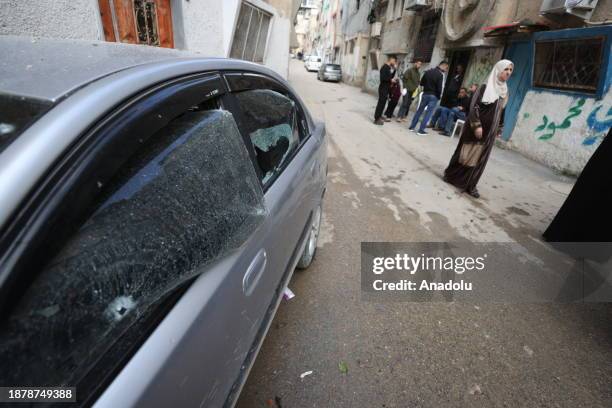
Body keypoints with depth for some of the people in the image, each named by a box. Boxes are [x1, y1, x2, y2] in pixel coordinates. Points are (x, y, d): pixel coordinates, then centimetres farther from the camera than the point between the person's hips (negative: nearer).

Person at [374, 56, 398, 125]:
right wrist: (390, 80, -14)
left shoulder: (389, 67, 16)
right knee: (381, 103, -9)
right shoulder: (385, 67, -13)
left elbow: (390, 76, 19)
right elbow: (383, 78, -22)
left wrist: (394, 70, 7)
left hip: (386, 88, 10)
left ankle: (379, 116, 24)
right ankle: (376, 119, -7)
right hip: (383, 88, -10)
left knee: (382, 103, 15)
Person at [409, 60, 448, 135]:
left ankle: (412, 126, 14)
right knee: (428, 113, -1)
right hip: (434, 96, -6)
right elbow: (440, 88, -16)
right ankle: (421, 130, -3)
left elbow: (421, 83, 10)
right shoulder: (441, 74, -13)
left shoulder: (428, 71, 6)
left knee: (419, 110, 13)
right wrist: (439, 97, -1)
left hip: (425, 94, 6)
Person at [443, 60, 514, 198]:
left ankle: (470, 184, 13)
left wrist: (498, 130, 15)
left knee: (480, 157, 6)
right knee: (467, 153, 2)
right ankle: (451, 175, 18)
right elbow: (474, 106, -15)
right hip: (477, 127, -5)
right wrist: (477, 125, -22)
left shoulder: (504, 91, 11)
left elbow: (501, 112, 16)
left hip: (490, 131, 6)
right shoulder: (485, 87, -8)